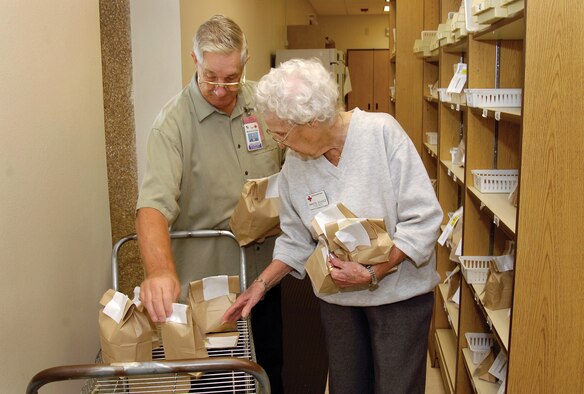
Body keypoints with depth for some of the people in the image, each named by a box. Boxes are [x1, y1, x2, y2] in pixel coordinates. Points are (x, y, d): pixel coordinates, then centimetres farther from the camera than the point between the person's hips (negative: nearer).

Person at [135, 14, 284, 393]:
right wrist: (161, 271, -44)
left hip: (264, 273, 5)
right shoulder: (173, 122, -16)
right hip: (205, 280, -4)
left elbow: (292, 162, 14)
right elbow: (154, 204, -28)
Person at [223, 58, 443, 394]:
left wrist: (373, 273, -21)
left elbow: (423, 218, -17)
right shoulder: (294, 165, -5)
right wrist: (261, 285, -2)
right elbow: (296, 240, 7)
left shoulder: (382, 132, -19)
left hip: (399, 292, -4)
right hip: (338, 295, 4)